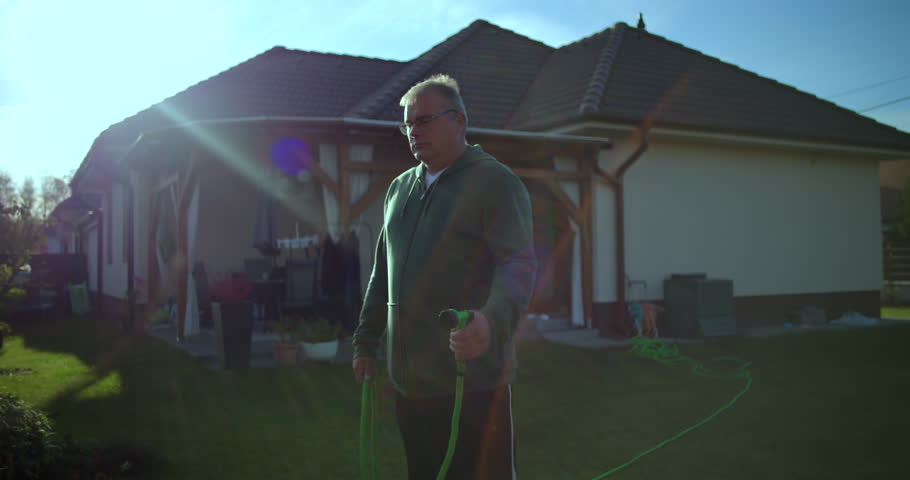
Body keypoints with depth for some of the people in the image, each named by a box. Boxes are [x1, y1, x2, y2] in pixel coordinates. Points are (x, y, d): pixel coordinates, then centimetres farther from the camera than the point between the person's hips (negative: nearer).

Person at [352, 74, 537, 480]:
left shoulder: (495, 182, -6)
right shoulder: (399, 188, 16)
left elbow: (519, 263, -18)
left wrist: (492, 320, -36)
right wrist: (366, 341, 18)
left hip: (472, 380, -6)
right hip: (409, 379, 7)